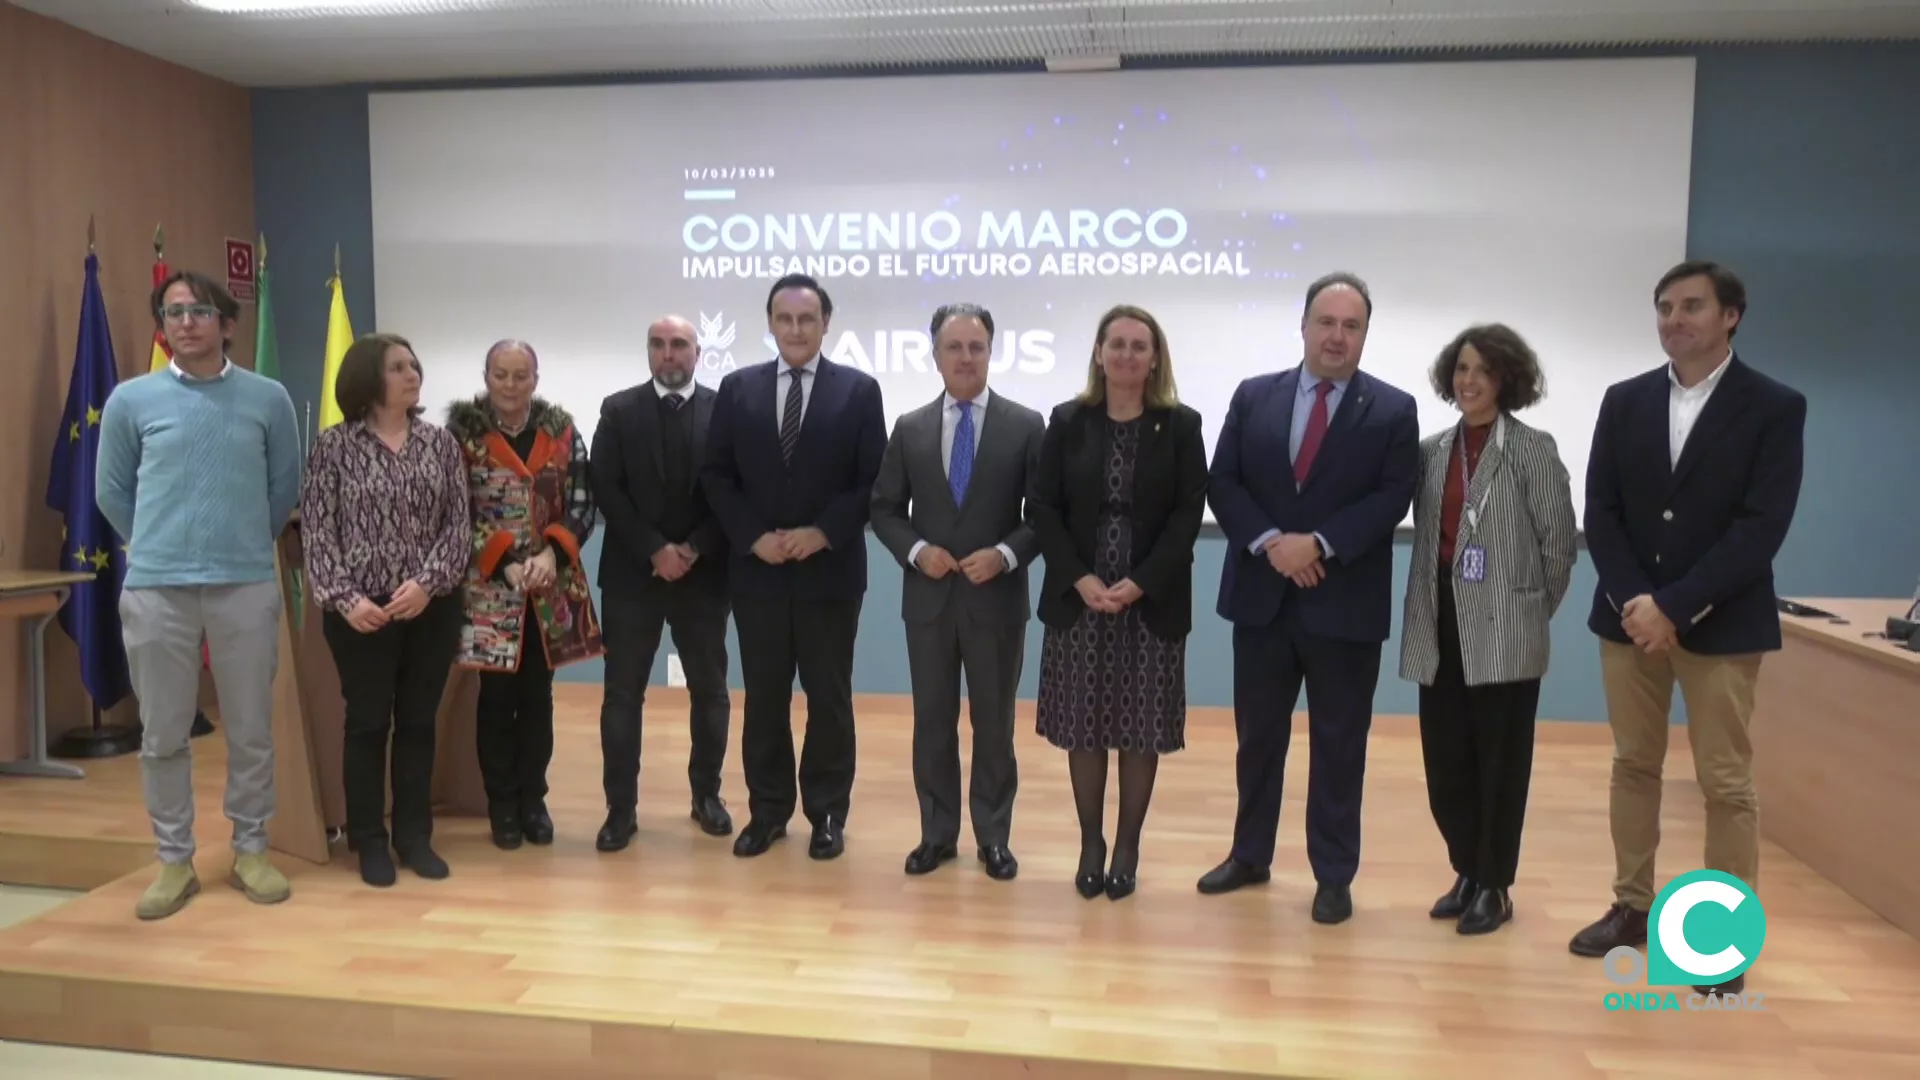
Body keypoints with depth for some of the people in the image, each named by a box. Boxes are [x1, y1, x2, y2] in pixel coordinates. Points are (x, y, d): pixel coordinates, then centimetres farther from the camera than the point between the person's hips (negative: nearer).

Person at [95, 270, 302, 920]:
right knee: (163, 734, 7)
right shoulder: (131, 400, 2)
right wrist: (157, 547, 13)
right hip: (155, 587, 0)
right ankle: (174, 861, 21)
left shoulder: (268, 399, 2)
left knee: (251, 730, 7)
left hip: (247, 586, 0)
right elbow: (112, 492, 12)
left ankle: (251, 851, 21)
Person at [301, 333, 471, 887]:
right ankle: (370, 841, 18)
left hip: (431, 607, 3)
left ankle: (415, 835, 21)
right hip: (360, 609, -2)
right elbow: (317, 530, -4)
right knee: (367, 723, 6)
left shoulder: (440, 442, 5)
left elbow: (460, 523, 1)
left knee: (419, 722, 10)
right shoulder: (334, 445, -2)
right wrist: (344, 597, -13)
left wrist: (427, 582, -12)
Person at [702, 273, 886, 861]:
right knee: (763, 696, 10)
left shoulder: (859, 389, 0)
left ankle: (827, 814, 20)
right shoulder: (738, 388, 6)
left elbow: (874, 481, -3)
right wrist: (753, 537, -9)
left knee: (829, 698, 7)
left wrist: (823, 533, -14)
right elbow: (716, 474, 4)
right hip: (756, 570, 2)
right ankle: (768, 810, 23)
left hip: (830, 569, -2)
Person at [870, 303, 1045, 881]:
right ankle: (937, 833, 25)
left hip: (997, 598, -2)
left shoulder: (1026, 425, -1)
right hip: (928, 598, 2)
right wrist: (917, 550, -10)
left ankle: (993, 837, 23)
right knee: (932, 721, 11)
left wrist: (1006, 554, -17)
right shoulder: (910, 428, 5)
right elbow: (884, 508, 7)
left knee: (994, 723, 8)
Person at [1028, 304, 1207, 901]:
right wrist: (1080, 579, -12)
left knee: (1141, 729, 5)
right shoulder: (1067, 421, 4)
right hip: (1078, 598, 1)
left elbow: (1188, 514, -4)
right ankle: (1091, 844, 21)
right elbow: (1042, 507, 1)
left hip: (1152, 601, -1)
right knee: (1084, 726, 6)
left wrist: (1140, 583, -14)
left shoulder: (1181, 425, 2)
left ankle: (1127, 848, 19)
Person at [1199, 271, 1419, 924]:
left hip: (1345, 603, -2)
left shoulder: (1393, 410, -1)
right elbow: (1222, 483, 0)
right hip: (1262, 595, 2)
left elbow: (1393, 498, -9)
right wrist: (1269, 542, -14)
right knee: (1257, 735, 13)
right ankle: (1250, 856, 29)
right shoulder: (1253, 397, 5)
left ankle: (1334, 876, 21)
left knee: (1339, 743, 7)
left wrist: (1319, 544, -19)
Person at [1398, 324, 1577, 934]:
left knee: (1500, 765, 5)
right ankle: (1467, 873, 28)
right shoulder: (1430, 451, 9)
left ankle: (1494, 887, 20)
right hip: (1440, 632, 4)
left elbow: (1558, 545, -2)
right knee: (1444, 763, 9)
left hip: (1504, 635, -4)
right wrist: (1427, 611, 6)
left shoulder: (1533, 450, -4)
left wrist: (1531, 611, 3)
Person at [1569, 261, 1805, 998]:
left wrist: (1675, 607, -19)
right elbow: (1600, 511, 2)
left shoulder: (1775, 408, -4)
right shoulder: (1624, 401, 6)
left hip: (1721, 624, -3)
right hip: (1629, 616, 4)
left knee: (1726, 784, 2)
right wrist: (1634, 600, -12)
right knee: (1633, 767, 11)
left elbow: (1761, 529, -12)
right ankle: (1632, 905, 24)